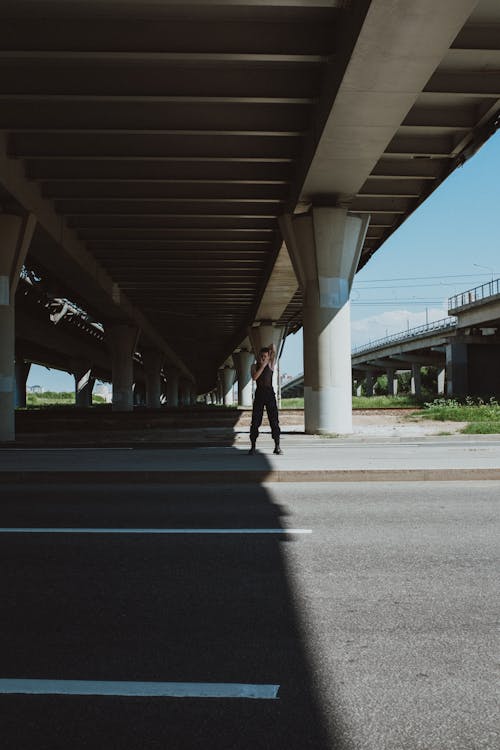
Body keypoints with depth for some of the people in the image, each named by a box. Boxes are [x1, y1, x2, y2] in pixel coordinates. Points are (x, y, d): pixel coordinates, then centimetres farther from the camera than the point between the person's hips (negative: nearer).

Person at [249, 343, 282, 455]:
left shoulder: (271, 364, 7)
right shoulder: (255, 365, 8)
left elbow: (274, 350, -5)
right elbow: (254, 377, -11)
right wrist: (263, 365, -12)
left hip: (270, 393, -1)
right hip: (259, 395, 1)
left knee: (274, 420, -4)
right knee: (255, 421, 0)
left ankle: (277, 447, -2)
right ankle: (253, 446, 6)